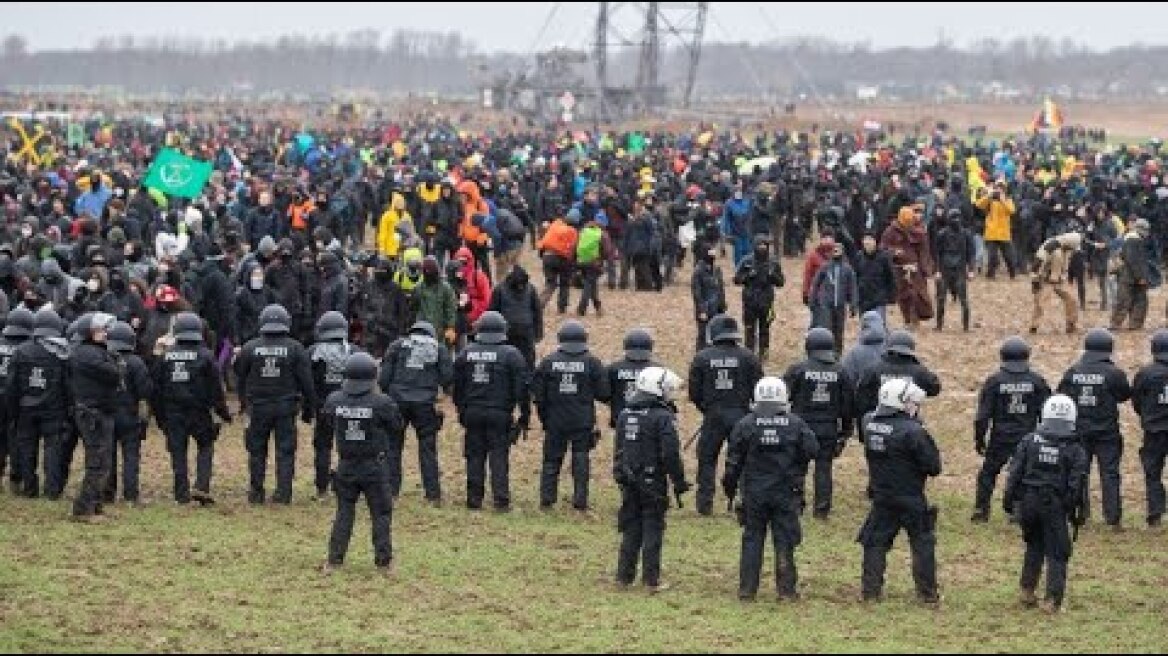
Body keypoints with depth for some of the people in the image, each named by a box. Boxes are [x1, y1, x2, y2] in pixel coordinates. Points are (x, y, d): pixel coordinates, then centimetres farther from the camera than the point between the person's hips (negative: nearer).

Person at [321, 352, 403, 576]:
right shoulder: (381, 403, -18)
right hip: (373, 468, -3)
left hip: (345, 467, 3)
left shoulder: (334, 401, -8)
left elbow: (329, 422, 8)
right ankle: (384, 562, 9)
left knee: (344, 513, 14)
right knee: (381, 514, 8)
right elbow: (396, 427, -5)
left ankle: (334, 560, 13)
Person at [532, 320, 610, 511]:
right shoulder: (592, 363, -6)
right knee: (581, 460, 6)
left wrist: (544, 417, 12)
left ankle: (546, 499, 10)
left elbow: (538, 395, 0)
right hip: (583, 422, -1)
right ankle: (580, 501, 5)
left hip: (555, 421, 1)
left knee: (552, 459, 10)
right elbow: (603, 393, -6)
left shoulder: (548, 362, -2)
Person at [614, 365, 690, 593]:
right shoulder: (663, 417, -15)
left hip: (629, 481, 6)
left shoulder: (625, 414, 8)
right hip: (653, 482, -6)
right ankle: (651, 580, 2)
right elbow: (670, 454, -17)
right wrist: (679, 483, -9)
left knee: (631, 530, 14)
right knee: (652, 530, 1)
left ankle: (624, 576, 15)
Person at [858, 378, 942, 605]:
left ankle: (870, 589, 14)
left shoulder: (868, 423, -6)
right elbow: (933, 466, -18)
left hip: (881, 497, 4)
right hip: (911, 500, -4)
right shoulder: (913, 431, -22)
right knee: (923, 544, 9)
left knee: (875, 543, 15)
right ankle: (927, 593, 11)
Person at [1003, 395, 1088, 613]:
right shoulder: (1074, 450, -4)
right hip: (1055, 505, -2)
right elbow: (1077, 483, -5)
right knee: (1057, 553, 5)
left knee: (1034, 546, 22)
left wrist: (1009, 498, 8)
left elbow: (1015, 472, 1)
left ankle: (1027, 590, 21)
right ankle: (1053, 599, 0)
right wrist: (1077, 511, 3)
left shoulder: (1029, 441, 0)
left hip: (1029, 502, 3)